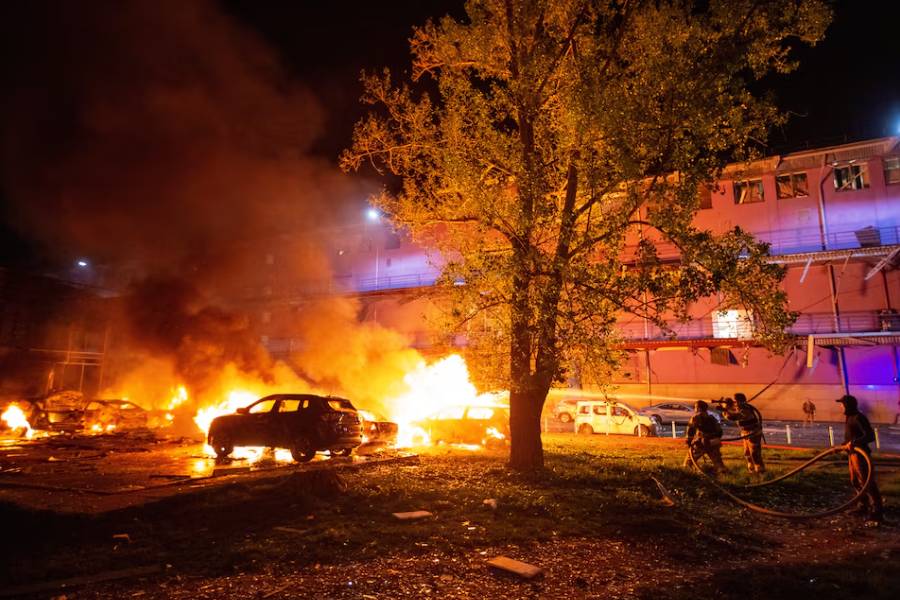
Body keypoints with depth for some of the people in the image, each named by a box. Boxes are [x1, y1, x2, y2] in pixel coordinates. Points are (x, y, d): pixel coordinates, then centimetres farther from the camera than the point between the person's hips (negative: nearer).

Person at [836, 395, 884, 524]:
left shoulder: (858, 418, -18)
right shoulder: (849, 417, 12)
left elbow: (870, 436, -26)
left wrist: (853, 443, -31)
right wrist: (843, 445, 21)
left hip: (860, 454, -11)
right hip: (852, 454, 11)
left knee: (866, 482, -8)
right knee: (855, 481, 18)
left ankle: (877, 511, -2)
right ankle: (864, 505, 31)